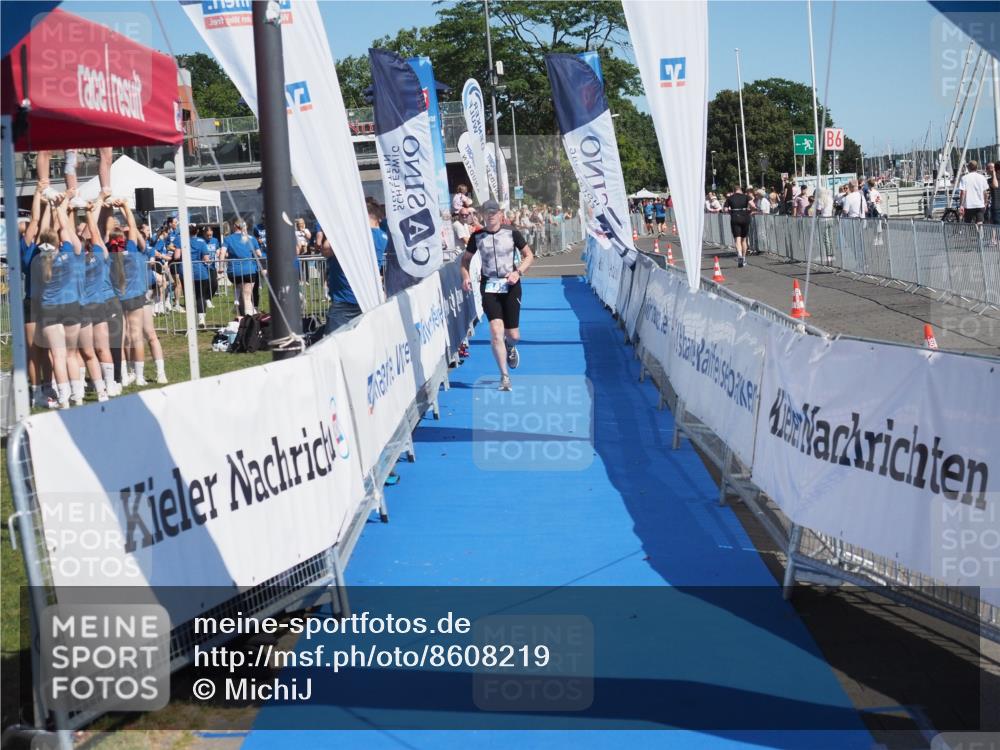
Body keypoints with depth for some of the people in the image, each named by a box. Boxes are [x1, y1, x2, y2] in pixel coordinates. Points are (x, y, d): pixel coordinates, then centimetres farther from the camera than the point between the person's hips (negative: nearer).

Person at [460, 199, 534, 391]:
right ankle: (505, 376, -8)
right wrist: (466, 277, -4)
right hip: (489, 286, 0)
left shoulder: (512, 233, -2)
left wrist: (518, 272, -13)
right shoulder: (477, 236, 2)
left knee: (513, 335, 2)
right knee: (496, 330, -15)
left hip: (510, 285, 0)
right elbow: (466, 259, 15)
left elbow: (529, 256, 4)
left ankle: (510, 347, 43)